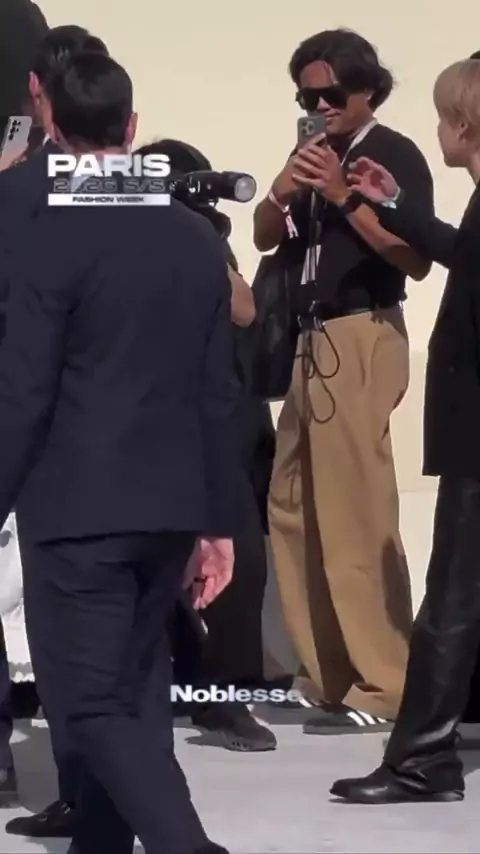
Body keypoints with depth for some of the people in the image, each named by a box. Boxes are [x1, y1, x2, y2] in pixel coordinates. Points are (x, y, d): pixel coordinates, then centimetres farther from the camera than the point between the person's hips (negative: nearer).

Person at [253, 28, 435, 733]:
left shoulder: (394, 155, -4)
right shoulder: (319, 156, 19)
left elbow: (417, 261, -14)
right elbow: (265, 239, 14)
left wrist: (343, 195, -18)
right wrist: (283, 191, -5)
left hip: (361, 341, -8)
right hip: (312, 344, 9)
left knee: (356, 514, -12)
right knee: (293, 509, 10)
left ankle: (382, 686, -9)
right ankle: (328, 672, 19)